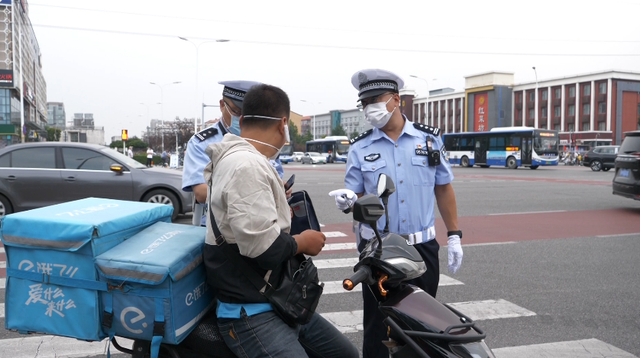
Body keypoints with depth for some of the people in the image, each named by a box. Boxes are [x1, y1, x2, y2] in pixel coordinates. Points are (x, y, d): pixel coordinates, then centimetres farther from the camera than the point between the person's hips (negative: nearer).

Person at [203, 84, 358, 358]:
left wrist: (279, 207, 39)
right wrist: (302, 242, -13)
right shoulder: (246, 165, -22)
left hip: (280, 304, 11)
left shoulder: (241, 159, 14)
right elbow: (260, 246, -30)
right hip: (252, 313, -11)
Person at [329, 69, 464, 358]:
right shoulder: (360, 148, 0)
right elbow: (356, 197, 1)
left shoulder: (430, 138, 3)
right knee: (376, 326, 8)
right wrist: (348, 201, -23)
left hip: (422, 248, 1)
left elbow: (443, 188, 8)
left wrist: (454, 235, 4)